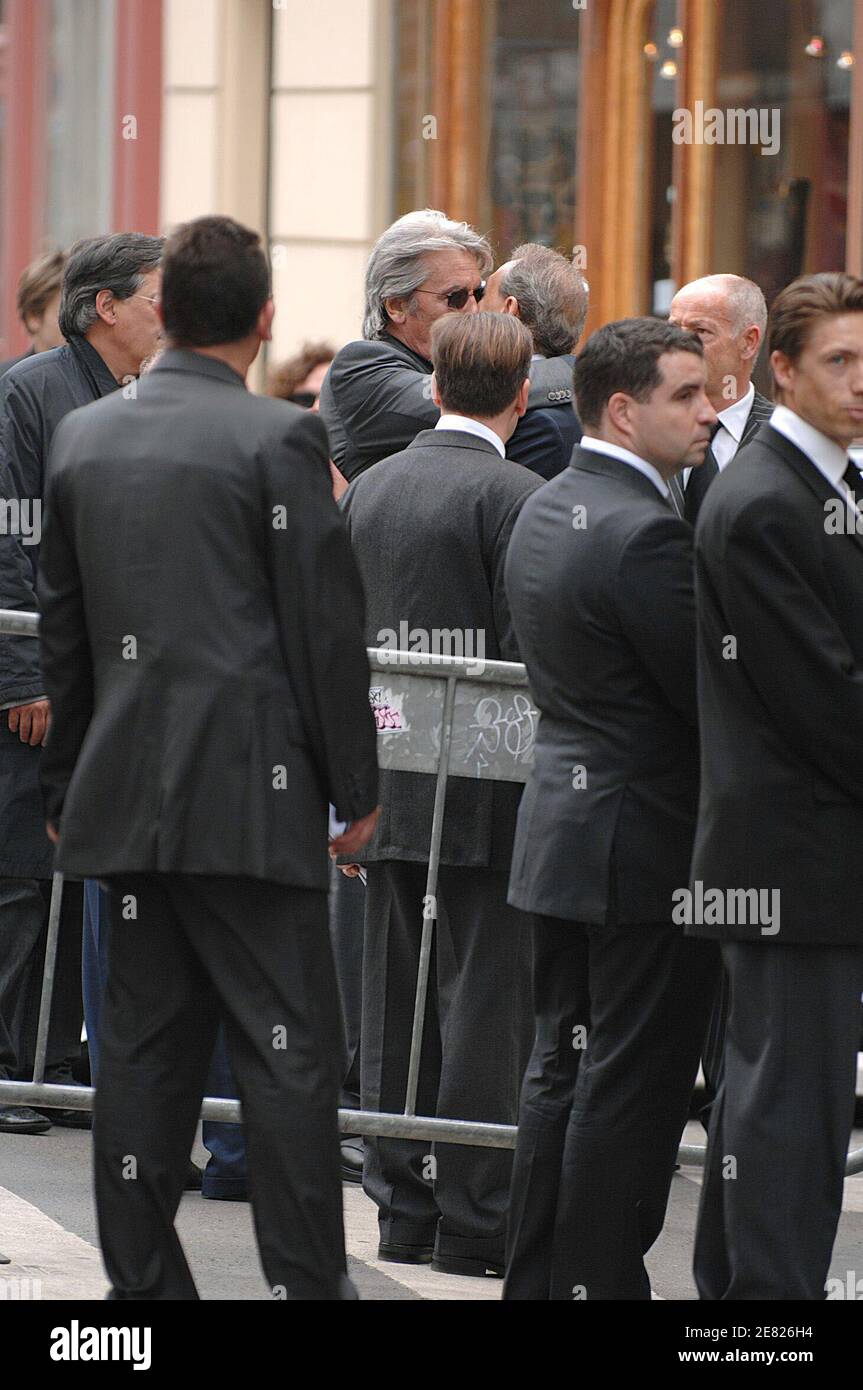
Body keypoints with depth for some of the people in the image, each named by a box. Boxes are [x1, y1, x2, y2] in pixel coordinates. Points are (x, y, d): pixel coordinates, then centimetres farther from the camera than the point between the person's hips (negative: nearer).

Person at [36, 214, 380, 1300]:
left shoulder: (82, 436, 9)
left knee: (145, 1046, 9)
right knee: (287, 1049, -3)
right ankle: (305, 1283, -5)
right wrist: (355, 789, -1)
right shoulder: (280, 438, -9)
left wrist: (66, 787, 22)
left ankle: (142, 1283, 11)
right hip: (251, 792, -6)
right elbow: (326, 627, -9)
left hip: (129, 794, 6)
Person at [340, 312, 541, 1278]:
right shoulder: (512, 493, -13)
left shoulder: (370, 486, 9)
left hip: (389, 787, 7)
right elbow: (529, 645, -17)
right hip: (486, 791, -7)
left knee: (396, 1004, 11)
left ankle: (402, 1207, 16)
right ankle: (473, 1222, -1)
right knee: (485, 1001, -2)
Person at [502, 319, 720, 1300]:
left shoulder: (543, 511, 9)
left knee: (563, 1066, 15)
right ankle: (599, 1281, 1)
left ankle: (537, 1277, 20)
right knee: (632, 1085, -2)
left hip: (561, 821, 10)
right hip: (646, 841, -10)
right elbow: (713, 694, -19)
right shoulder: (644, 535, -21)